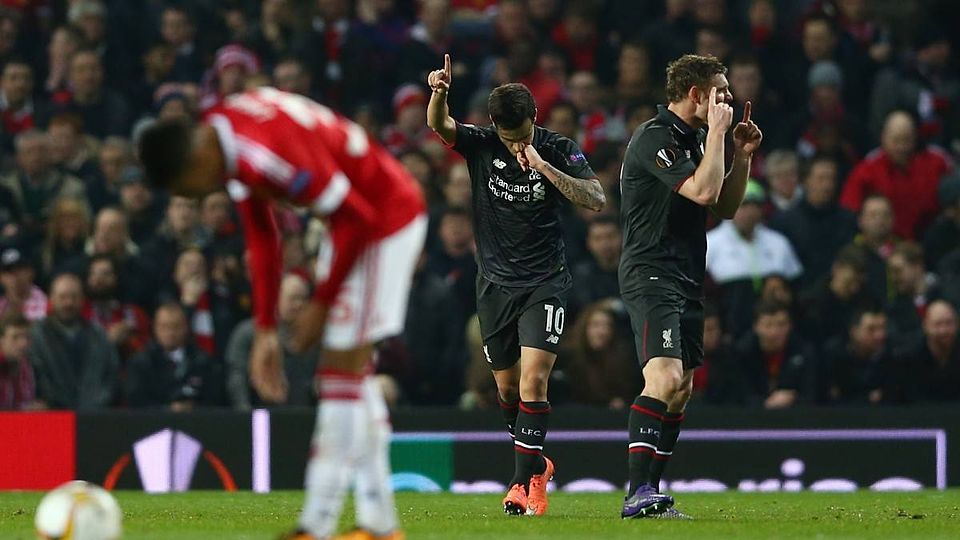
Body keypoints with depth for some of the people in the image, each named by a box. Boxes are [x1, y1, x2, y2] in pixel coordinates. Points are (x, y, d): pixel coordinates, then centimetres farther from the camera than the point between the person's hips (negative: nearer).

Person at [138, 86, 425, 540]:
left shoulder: (271, 149, -32)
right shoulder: (226, 143, -2)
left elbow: (356, 219, -26)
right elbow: (263, 240, 8)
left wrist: (320, 305, -16)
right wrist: (265, 331, 6)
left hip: (386, 217, -10)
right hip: (357, 218, 10)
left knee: (343, 366, -11)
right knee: (352, 370, 13)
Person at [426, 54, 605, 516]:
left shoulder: (558, 149, -8)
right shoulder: (481, 144, -5)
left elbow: (596, 200, -18)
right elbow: (438, 125, -22)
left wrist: (544, 166, -26)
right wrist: (439, 93, -43)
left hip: (545, 282, -3)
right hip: (496, 283, 3)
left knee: (533, 379, -16)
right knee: (507, 386, 11)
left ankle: (526, 482, -13)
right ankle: (535, 464, 33)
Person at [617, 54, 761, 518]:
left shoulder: (695, 139, 17)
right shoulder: (655, 138, -13)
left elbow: (726, 207, 22)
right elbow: (703, 191, -24)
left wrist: (742, 156, 10)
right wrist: (717, 132, -13)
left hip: (687, 279, 10)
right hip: (651, 275, -10)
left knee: (681, 389, 9)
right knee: (665, 377, -23)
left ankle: (649, 495, 12)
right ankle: (638, 494, -29)